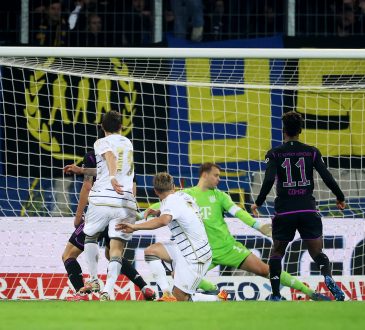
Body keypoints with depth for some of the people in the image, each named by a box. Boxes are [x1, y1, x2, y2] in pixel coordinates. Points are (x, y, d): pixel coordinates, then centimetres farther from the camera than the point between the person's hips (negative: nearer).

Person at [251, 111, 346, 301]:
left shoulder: (275, 154, 0)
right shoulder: (312, 152, 4)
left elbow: (269, 180, -13)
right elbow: (327, 178, 0)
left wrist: (258, 203, -4)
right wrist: (340, 198, 15)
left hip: (284, 212, 0)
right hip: (308, 210, 0)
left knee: (277, 251, 18)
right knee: (317, 252, 4)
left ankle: (275, 295, 11)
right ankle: (328, 277, -28)